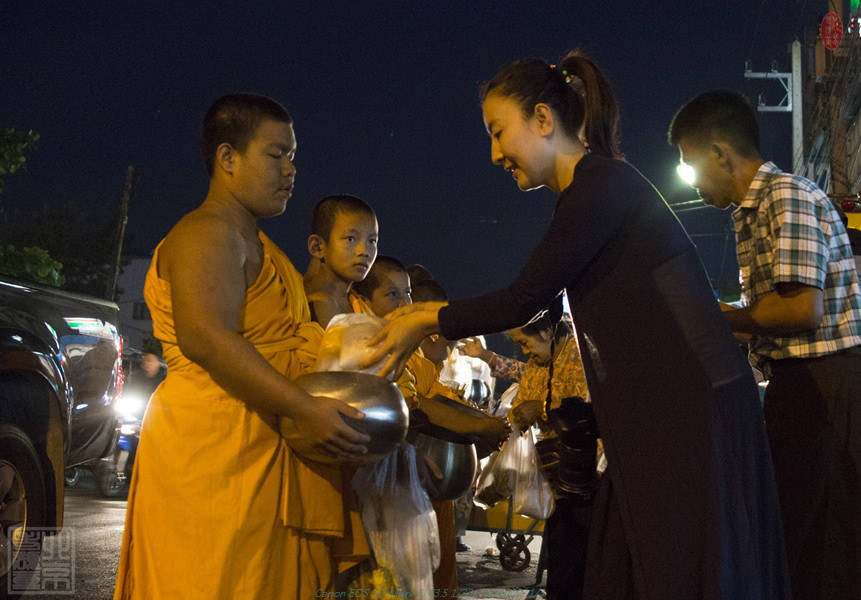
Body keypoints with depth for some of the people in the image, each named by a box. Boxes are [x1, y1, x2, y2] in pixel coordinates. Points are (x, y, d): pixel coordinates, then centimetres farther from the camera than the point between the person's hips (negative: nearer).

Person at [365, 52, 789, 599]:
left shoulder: (602, 184, -13)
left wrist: (427, 321, -1)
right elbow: (538, 301, 24)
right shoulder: (588, 192, 17)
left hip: (691, 406, -9)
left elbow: (524, 301, -12)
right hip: (652, 415, 9)